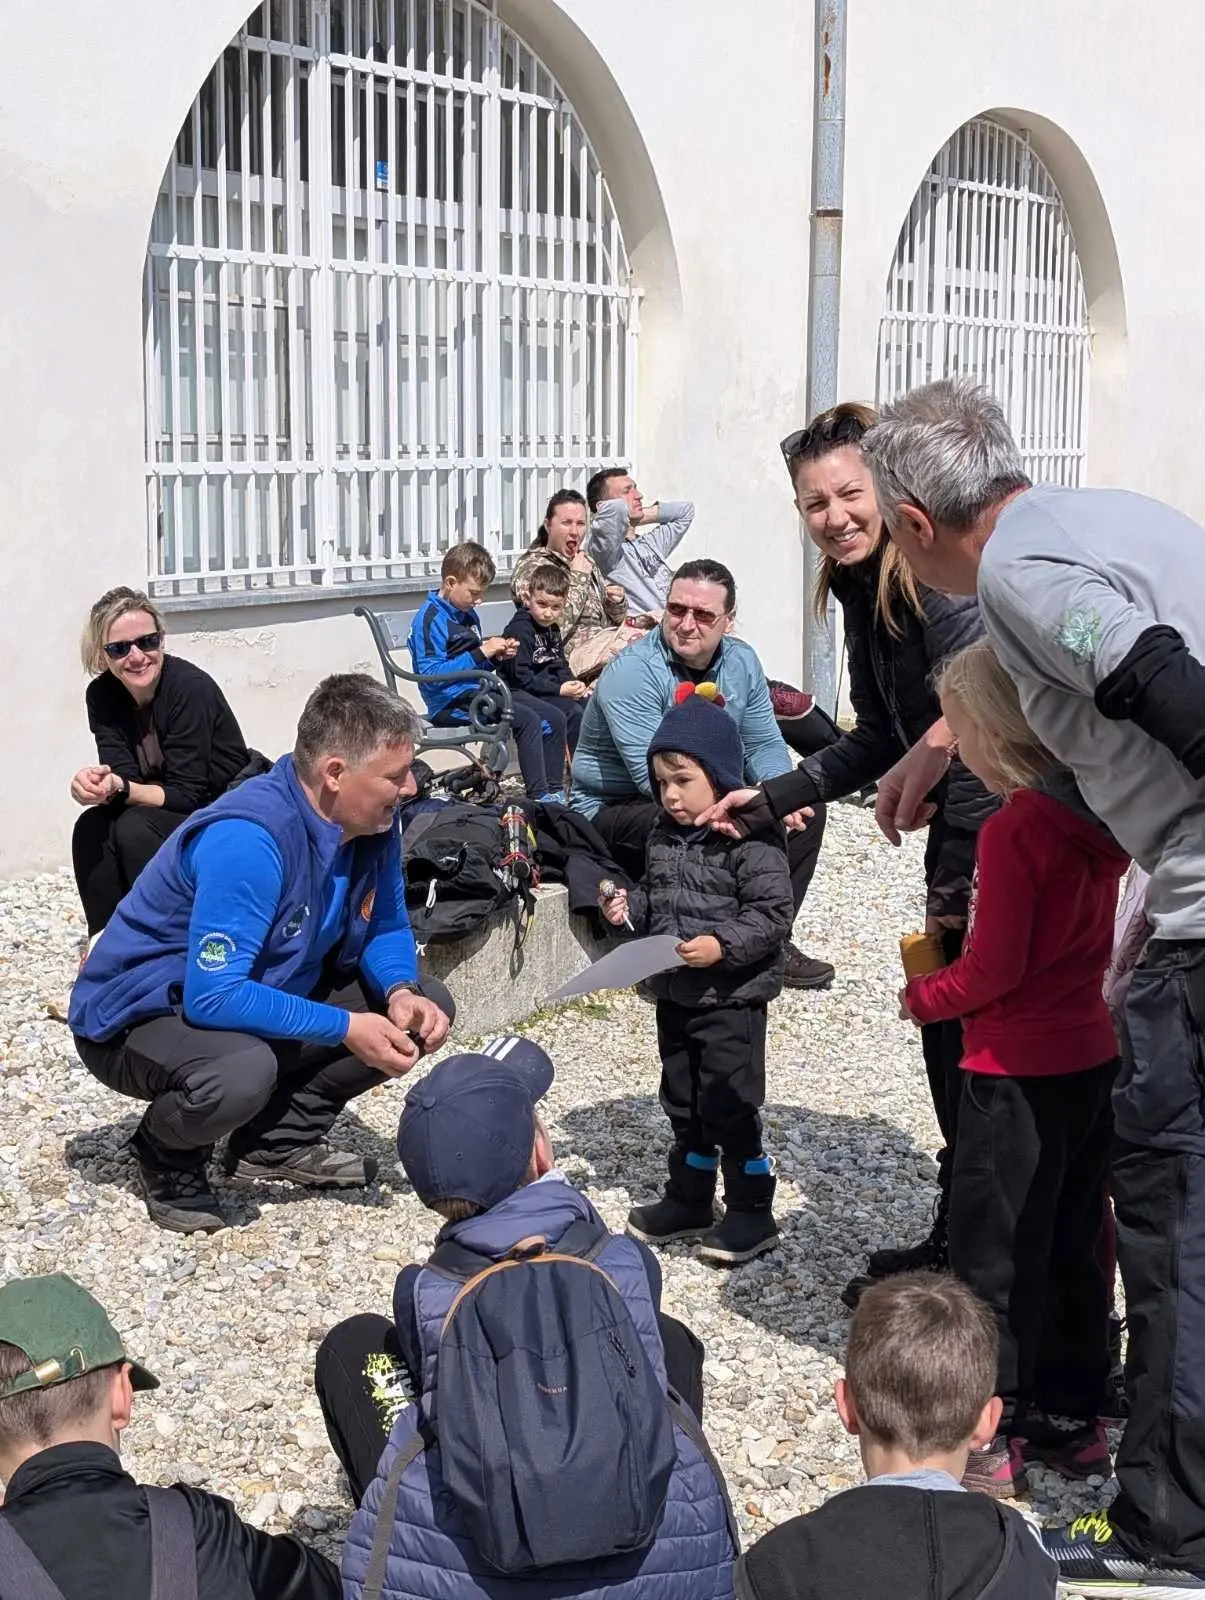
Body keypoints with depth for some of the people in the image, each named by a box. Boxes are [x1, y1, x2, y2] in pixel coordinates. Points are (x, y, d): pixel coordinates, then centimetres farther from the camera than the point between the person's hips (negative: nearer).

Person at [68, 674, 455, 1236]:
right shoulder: (248, 840, -33)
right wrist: (345, 1029, -31)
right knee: (241, 1072, -40)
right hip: (140, 1016, -8)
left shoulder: (372, 823, -8)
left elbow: (386, 928, 6)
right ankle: (168, 1155, -5)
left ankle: (277, 1141, 6)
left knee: (424, 1007, -2)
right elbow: (214, 997, -36)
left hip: (264, 994, 8)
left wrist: (402, 993, -16)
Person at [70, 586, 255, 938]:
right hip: (170, 816, 6)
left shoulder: (191, 688, -23)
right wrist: (100, 785, -34)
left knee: (135, 828, -28)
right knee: (92, 829, -20)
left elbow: (188, 795, -22)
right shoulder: (102, 695, -5)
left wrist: (120, 789, -36)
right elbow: (121, 776, -11)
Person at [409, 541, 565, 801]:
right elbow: (430, 674, -22)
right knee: (527, 719, -25)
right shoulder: (431, 618, -12)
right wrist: (481, 653, -21)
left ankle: (554, 790, 2)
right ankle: (538, 797, -24)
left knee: (552, 719, 0)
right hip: (451, 702, -9)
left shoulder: (468, 614, 17)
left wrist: (497, 657, 3)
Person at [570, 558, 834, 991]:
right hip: (615, 810, -8)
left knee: (805, 808, -2)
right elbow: (656, 777, -30)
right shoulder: (632, 674, -23)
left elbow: (764, 744, 5)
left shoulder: (740, 662, 1)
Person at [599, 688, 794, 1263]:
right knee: (683, 1103, 17)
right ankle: (688, 1201, 31)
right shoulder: (664, 837, 7)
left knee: (730, 1106, -1)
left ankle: (752, 1212, 12)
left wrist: (722, 945, -29)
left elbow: (772, 914, -19)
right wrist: (628, 908, 1)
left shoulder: (751, 840, -17)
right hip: (674, 996, 8)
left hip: (731, 999, -8)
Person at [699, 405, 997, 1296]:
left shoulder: (939, 578, -18)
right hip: (959, 828, 9)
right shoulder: (861, 590, 10)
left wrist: (954, 885, -21)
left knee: (973, 1051, -2)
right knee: (947, 1042, 16)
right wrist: (774, 797, 11)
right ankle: (957, 1241, 31)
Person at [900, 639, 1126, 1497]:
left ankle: (994, 1438, 12)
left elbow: (992, 970, -19)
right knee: (1075, 1248, 17)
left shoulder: (1013, 830, -20)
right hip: (1096, 1055, 8)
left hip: (1019, 1071, -8)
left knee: (995, 1256, 4)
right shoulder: (1101, 818, 3)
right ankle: (1076, 1419, 27)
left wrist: (920, 996, -2)